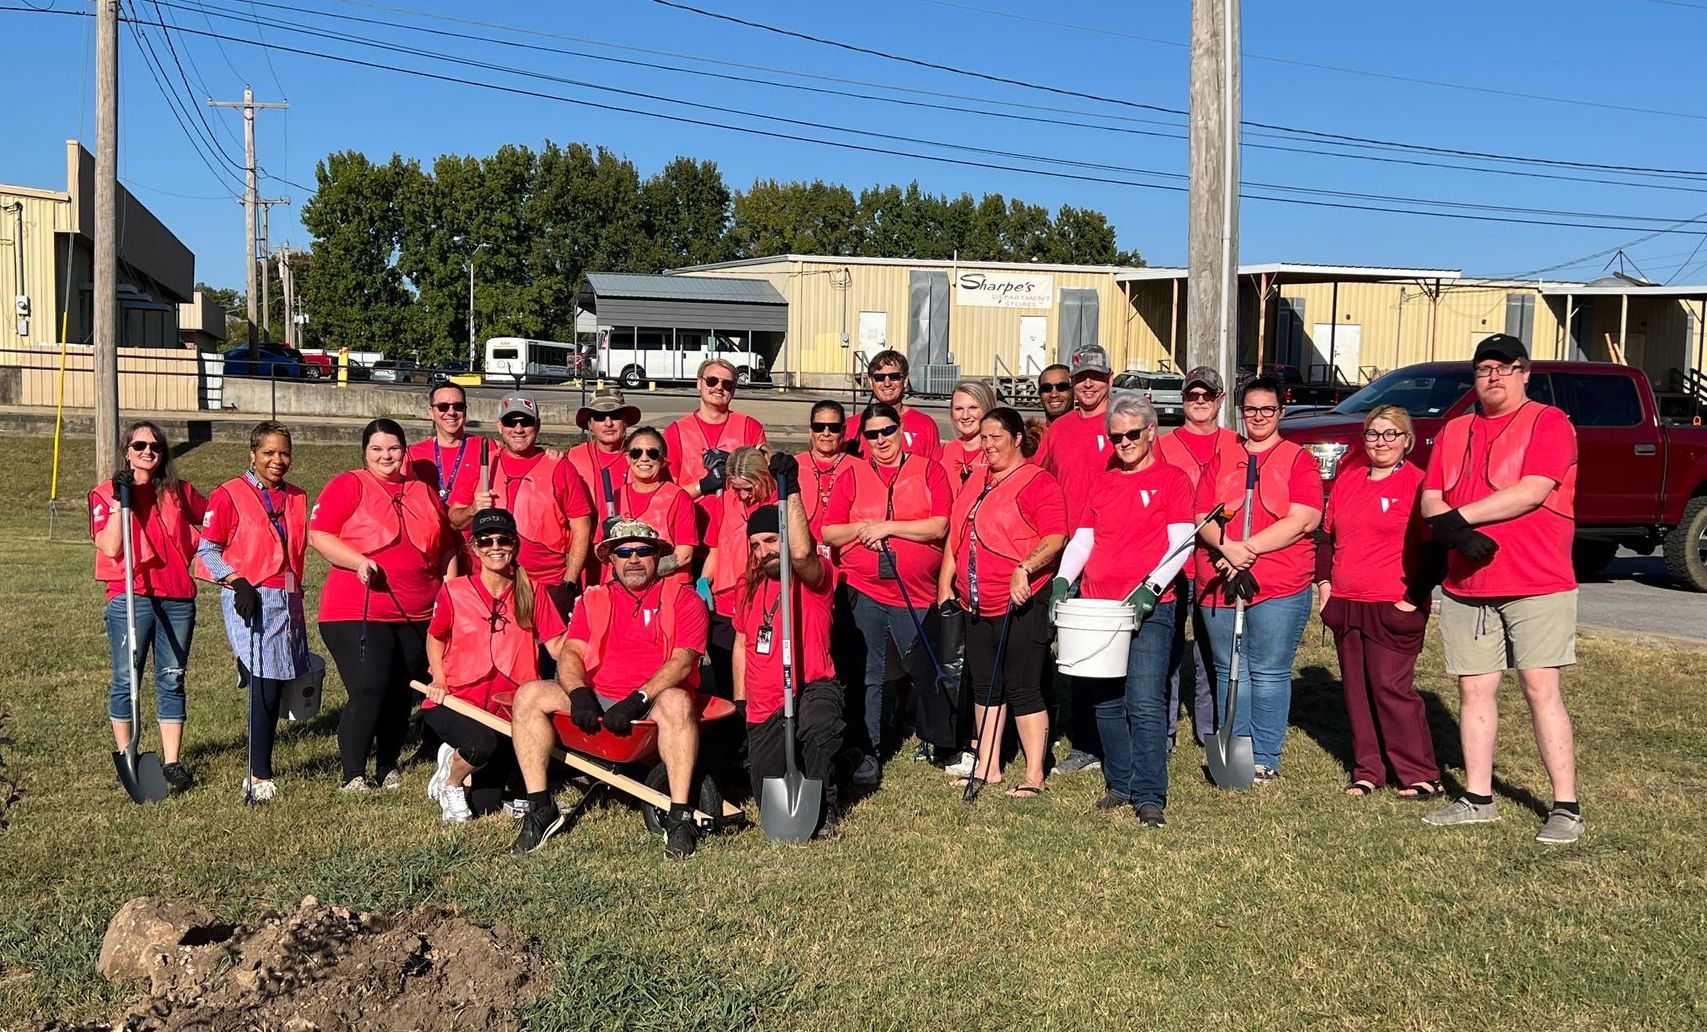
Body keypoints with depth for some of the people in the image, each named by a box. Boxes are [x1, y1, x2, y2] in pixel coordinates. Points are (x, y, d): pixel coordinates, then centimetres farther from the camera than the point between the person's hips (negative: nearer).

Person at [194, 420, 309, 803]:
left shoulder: (297, 498, 15)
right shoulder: (229, 495, -3)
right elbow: (206, 550, -4)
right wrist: (237, 581, -16)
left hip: (288, 600, 6)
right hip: (251, 602, -6)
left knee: (273, 687, 8)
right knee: (264, 686, -13)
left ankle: (258, 770, 17)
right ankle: (259, 778, -6)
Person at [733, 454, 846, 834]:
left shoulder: (816, 577, -8)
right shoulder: (752, 586, 11)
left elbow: (801, 553, -34)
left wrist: (791, 490, -36)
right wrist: (740, 705, 14)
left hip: (812, 691, -6)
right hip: (763, 710, 6)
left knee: (817, 723, -42)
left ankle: (824, 806, -18)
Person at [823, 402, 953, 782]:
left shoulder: (929, 470, 4)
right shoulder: (853, 475, 9)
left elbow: (939, 526, -8)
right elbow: (829, 534, 6)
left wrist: (887, 526, -12)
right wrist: (861, 528, -12)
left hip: (917, 594, -1)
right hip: (864, 593, 1)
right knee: (868, 675, 2)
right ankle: (869, 753, 10)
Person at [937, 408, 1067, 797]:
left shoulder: (1038, 482, -8)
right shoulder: (978, 483, 16)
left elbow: (1055, 538, -17)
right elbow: (956, 535, 20)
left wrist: (1024, 568, -29)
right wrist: (945, 583, 15)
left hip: (1022, 603, -8)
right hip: (977, 603, 8)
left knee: (1023, 688, -4)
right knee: (984, 685, 14)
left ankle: (1034, 775, 4)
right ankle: (987, 767, 24)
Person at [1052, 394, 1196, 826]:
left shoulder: (1172, 478, 2)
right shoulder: (1102, 483, 17)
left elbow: (1181, 542, -6)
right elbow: (1082, 540, 16)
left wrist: (1150, 589, -18)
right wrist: (1062, 579, -1)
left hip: (1149, 608, -5)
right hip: (1097, 606, 6)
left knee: (1145, 703, -12)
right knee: (1107, 703, 9)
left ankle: (1149, 796, -7)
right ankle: (1120, 784, 21)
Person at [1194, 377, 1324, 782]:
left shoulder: (1299, 460, 4)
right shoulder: (1220, 461, 15)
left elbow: (1304, 520, -8)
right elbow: (1202, 517, 6)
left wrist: (1247, 548, -14)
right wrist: (1226, 547, -14)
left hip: (1280, 585, -3)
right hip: (1219, 583, 4)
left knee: (1269, 674, 0)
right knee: (1229, 672, 9)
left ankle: (1266, 758, 9)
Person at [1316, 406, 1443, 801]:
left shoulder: (1418, 484, -5)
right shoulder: (1348, 479, 14)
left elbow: (1432, 546, -8)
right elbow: (1327, 535, 20)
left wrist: (1414, 598, -12)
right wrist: (1324, 582, 11)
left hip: (1394, 608, -6)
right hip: (1345, 605, 6)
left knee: (1392, 689, -7)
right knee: (1357, 691, 9)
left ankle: (1422, 775, 3)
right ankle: (1367, 771, 18)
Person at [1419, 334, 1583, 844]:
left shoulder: (1548, 423, -2)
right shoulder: (1455, 432, 16)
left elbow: (1532, 491, -16)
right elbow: (1430, 500, 9)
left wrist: (1460, 516, -14)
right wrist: (1454, 531, -12)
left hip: (1536, 585, -6)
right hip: (1466, 586, 6)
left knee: (1541, 689, -7)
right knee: (1474, 690, 9)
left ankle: (1565, 807, 0)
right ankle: (1477, 798, 19)